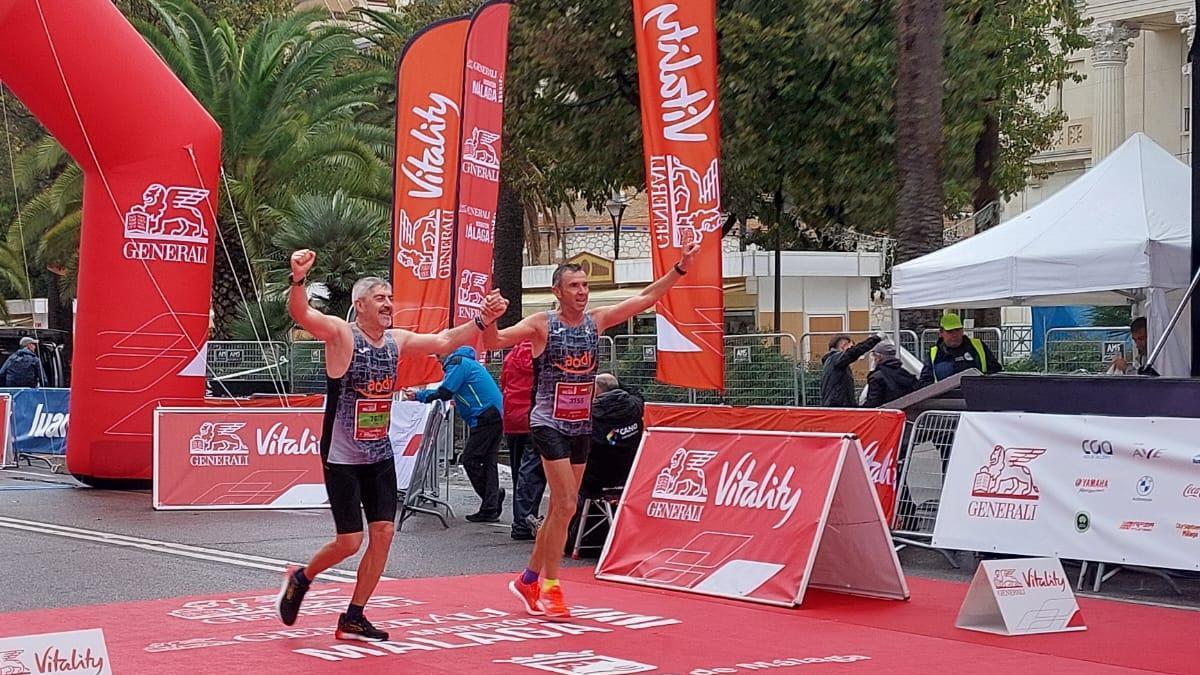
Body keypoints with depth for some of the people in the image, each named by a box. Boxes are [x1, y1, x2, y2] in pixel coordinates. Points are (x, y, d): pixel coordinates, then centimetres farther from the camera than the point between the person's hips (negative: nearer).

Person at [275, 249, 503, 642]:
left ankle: (353, 620, 13)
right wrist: (298, 279, -49)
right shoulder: (340, 334, -14)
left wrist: (480, 322, 4)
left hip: (380, 455, 6)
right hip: (342, 458, -6)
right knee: (349, 542, -6)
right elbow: (300, 313, -30)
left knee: (383, 533, 1)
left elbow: (443, 342, 16)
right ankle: (300, 579, 24)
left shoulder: (397, 341, 5)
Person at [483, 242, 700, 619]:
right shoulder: (541, 325, -9)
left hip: (581, 426, 6)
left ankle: (528, 581, 26)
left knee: (559, 509, 12)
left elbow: (646, 298, 5)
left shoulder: (597, 320, 4)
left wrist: (680, 268, -3)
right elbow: (493, 342, -16)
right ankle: (551, 589, -4)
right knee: (566, 505, -14)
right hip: (549, 424, -6)